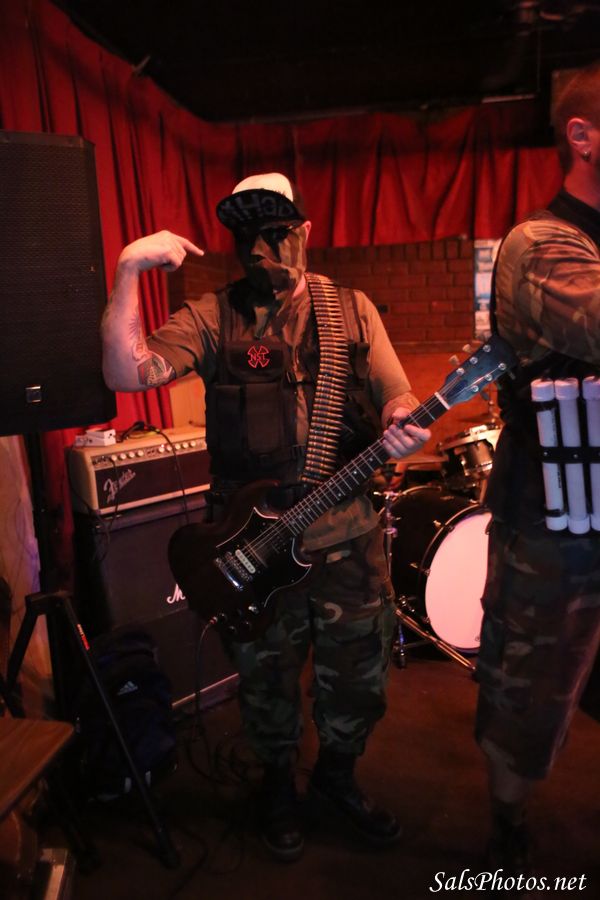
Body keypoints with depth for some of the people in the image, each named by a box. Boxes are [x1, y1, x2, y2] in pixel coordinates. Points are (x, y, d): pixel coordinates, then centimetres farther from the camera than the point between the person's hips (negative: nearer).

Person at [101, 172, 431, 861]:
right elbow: (127, 372, -15)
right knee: (268, 678, 16)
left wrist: (401, 426, -20)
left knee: (358, 675, 17)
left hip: (349, 535, 2)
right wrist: (129, 270, -23)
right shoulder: (212, 317, -2)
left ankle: (337, 772, 47)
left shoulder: (352, 310, 5)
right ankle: (278, 784, 46)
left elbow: (395, 398, 4)